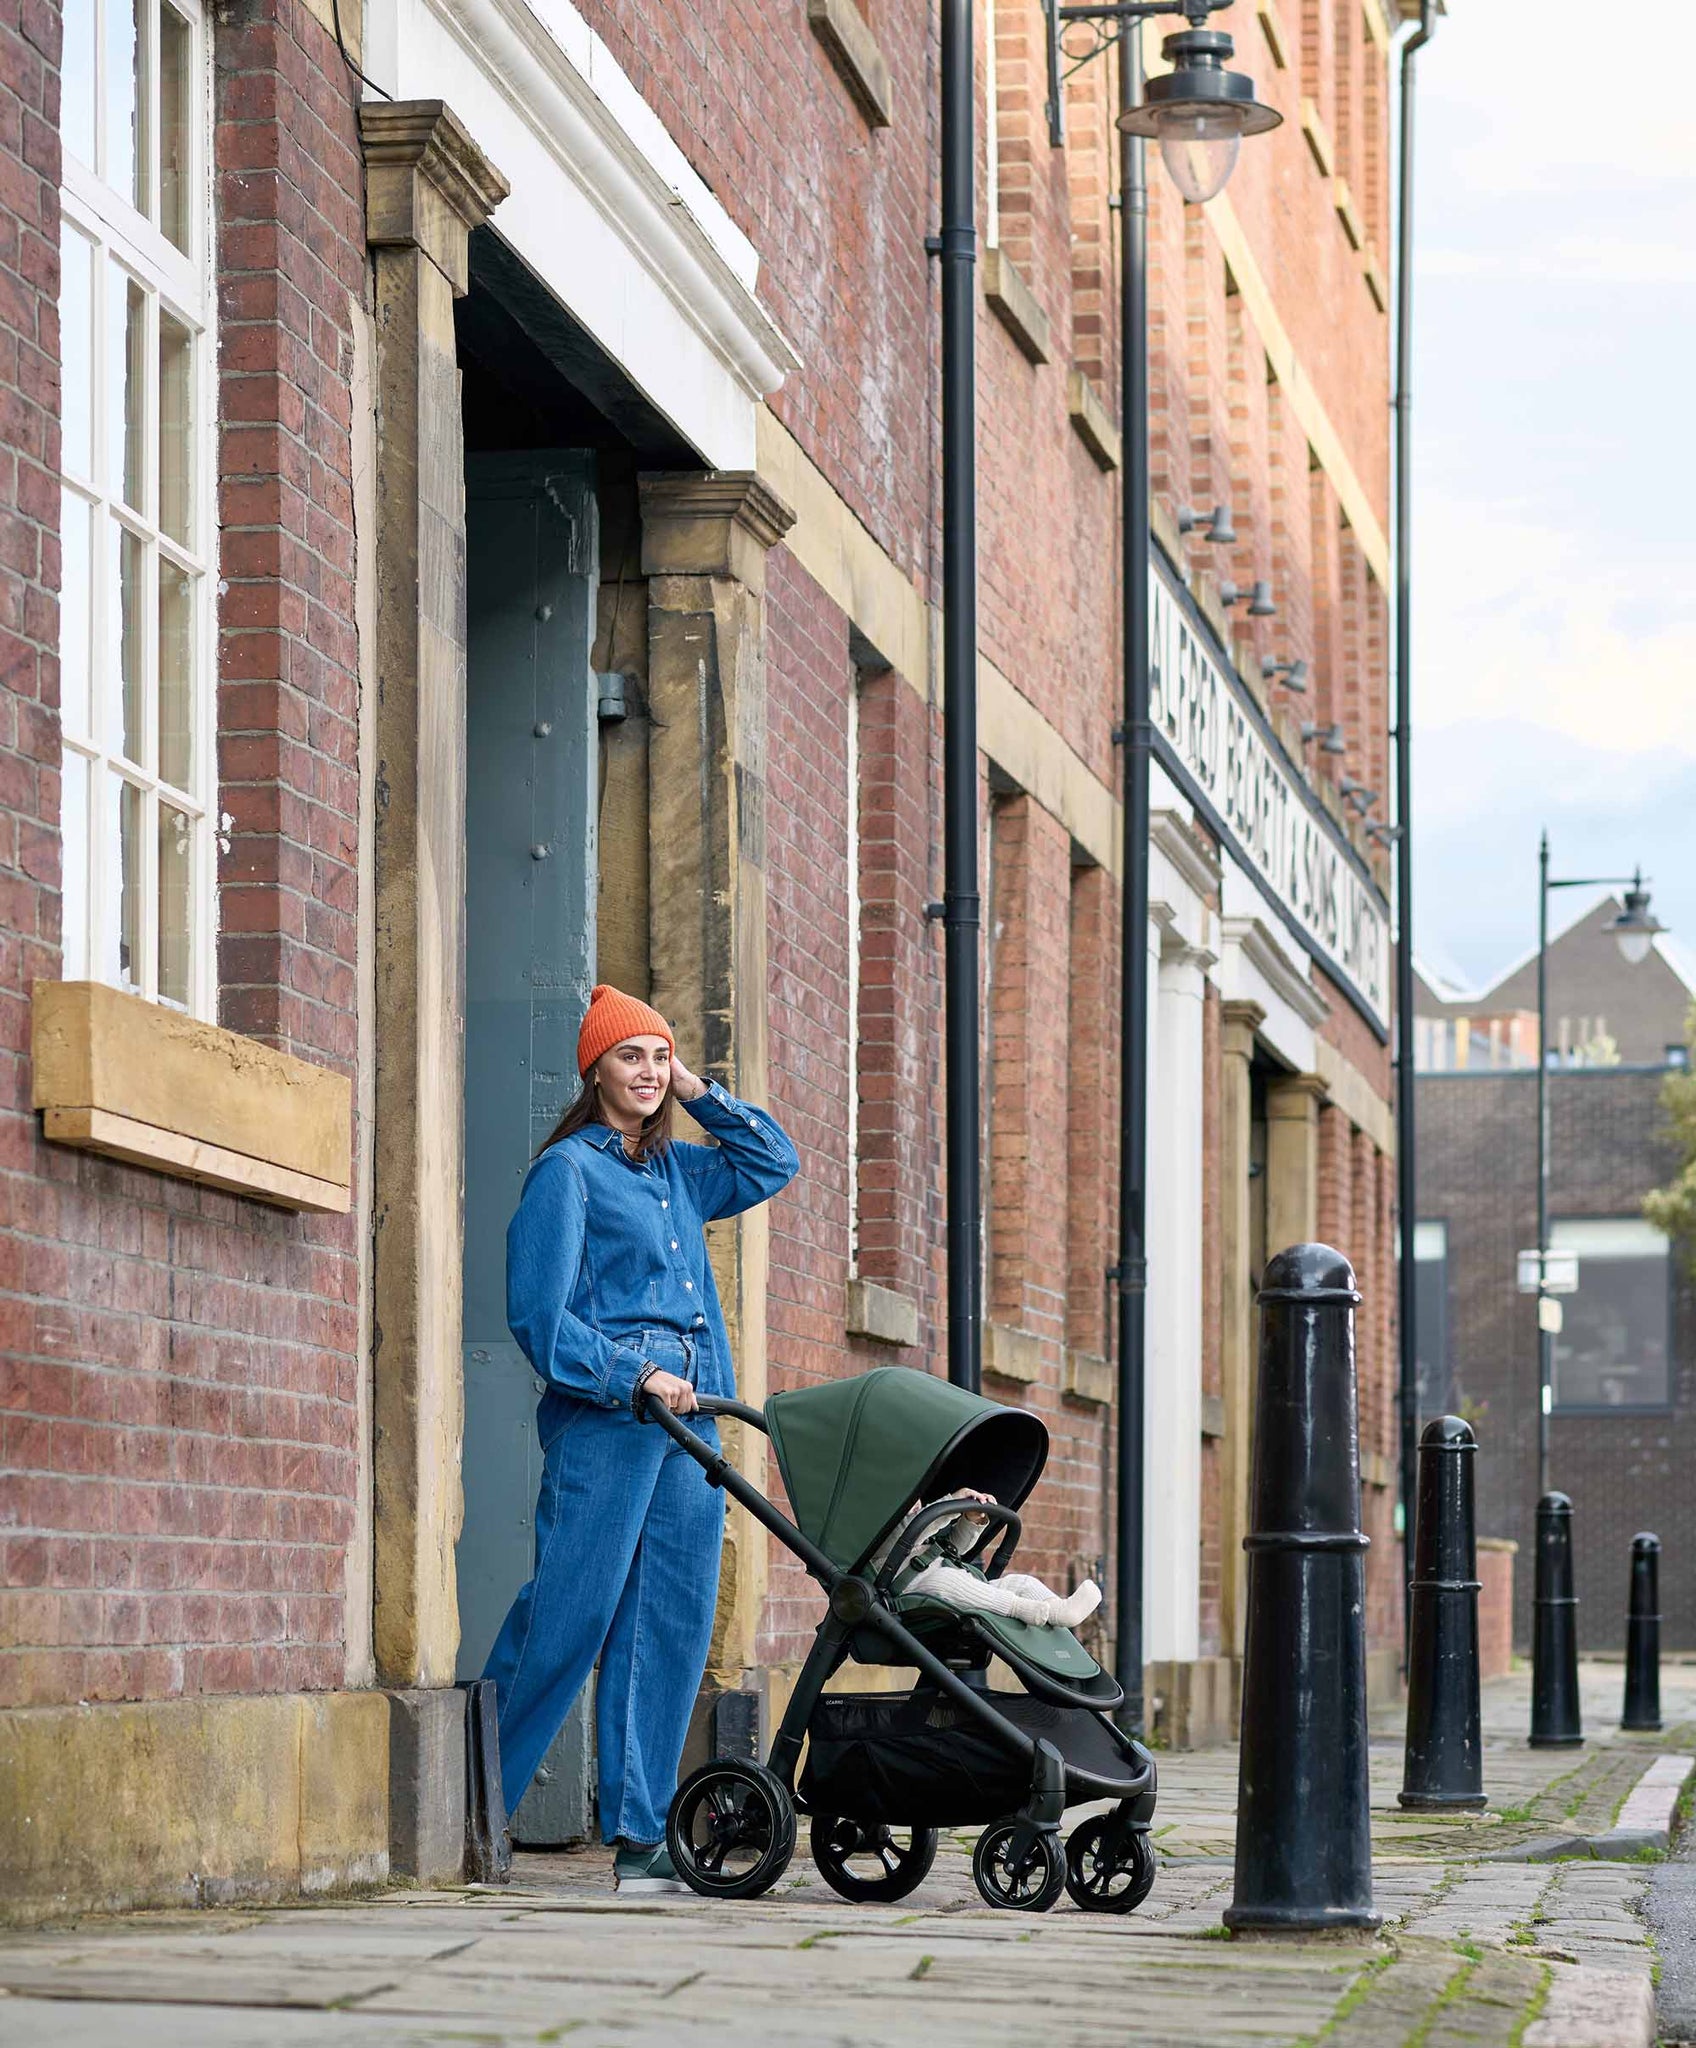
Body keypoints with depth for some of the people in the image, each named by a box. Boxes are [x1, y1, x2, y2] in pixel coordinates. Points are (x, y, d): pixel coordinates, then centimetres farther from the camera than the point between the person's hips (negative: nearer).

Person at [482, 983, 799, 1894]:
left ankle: (638, 1834, 3)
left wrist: (699, 1093, 19)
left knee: (672, 1624, 2)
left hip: (687, 1421, 7)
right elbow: (539, 1314, -8)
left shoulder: (677, 1172, 18)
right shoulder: (567, 1169, -1)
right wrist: (635, 1378, -15)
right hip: (601, 1419, -7)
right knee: (567, 1616, -9)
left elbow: (774, 1162, 32)